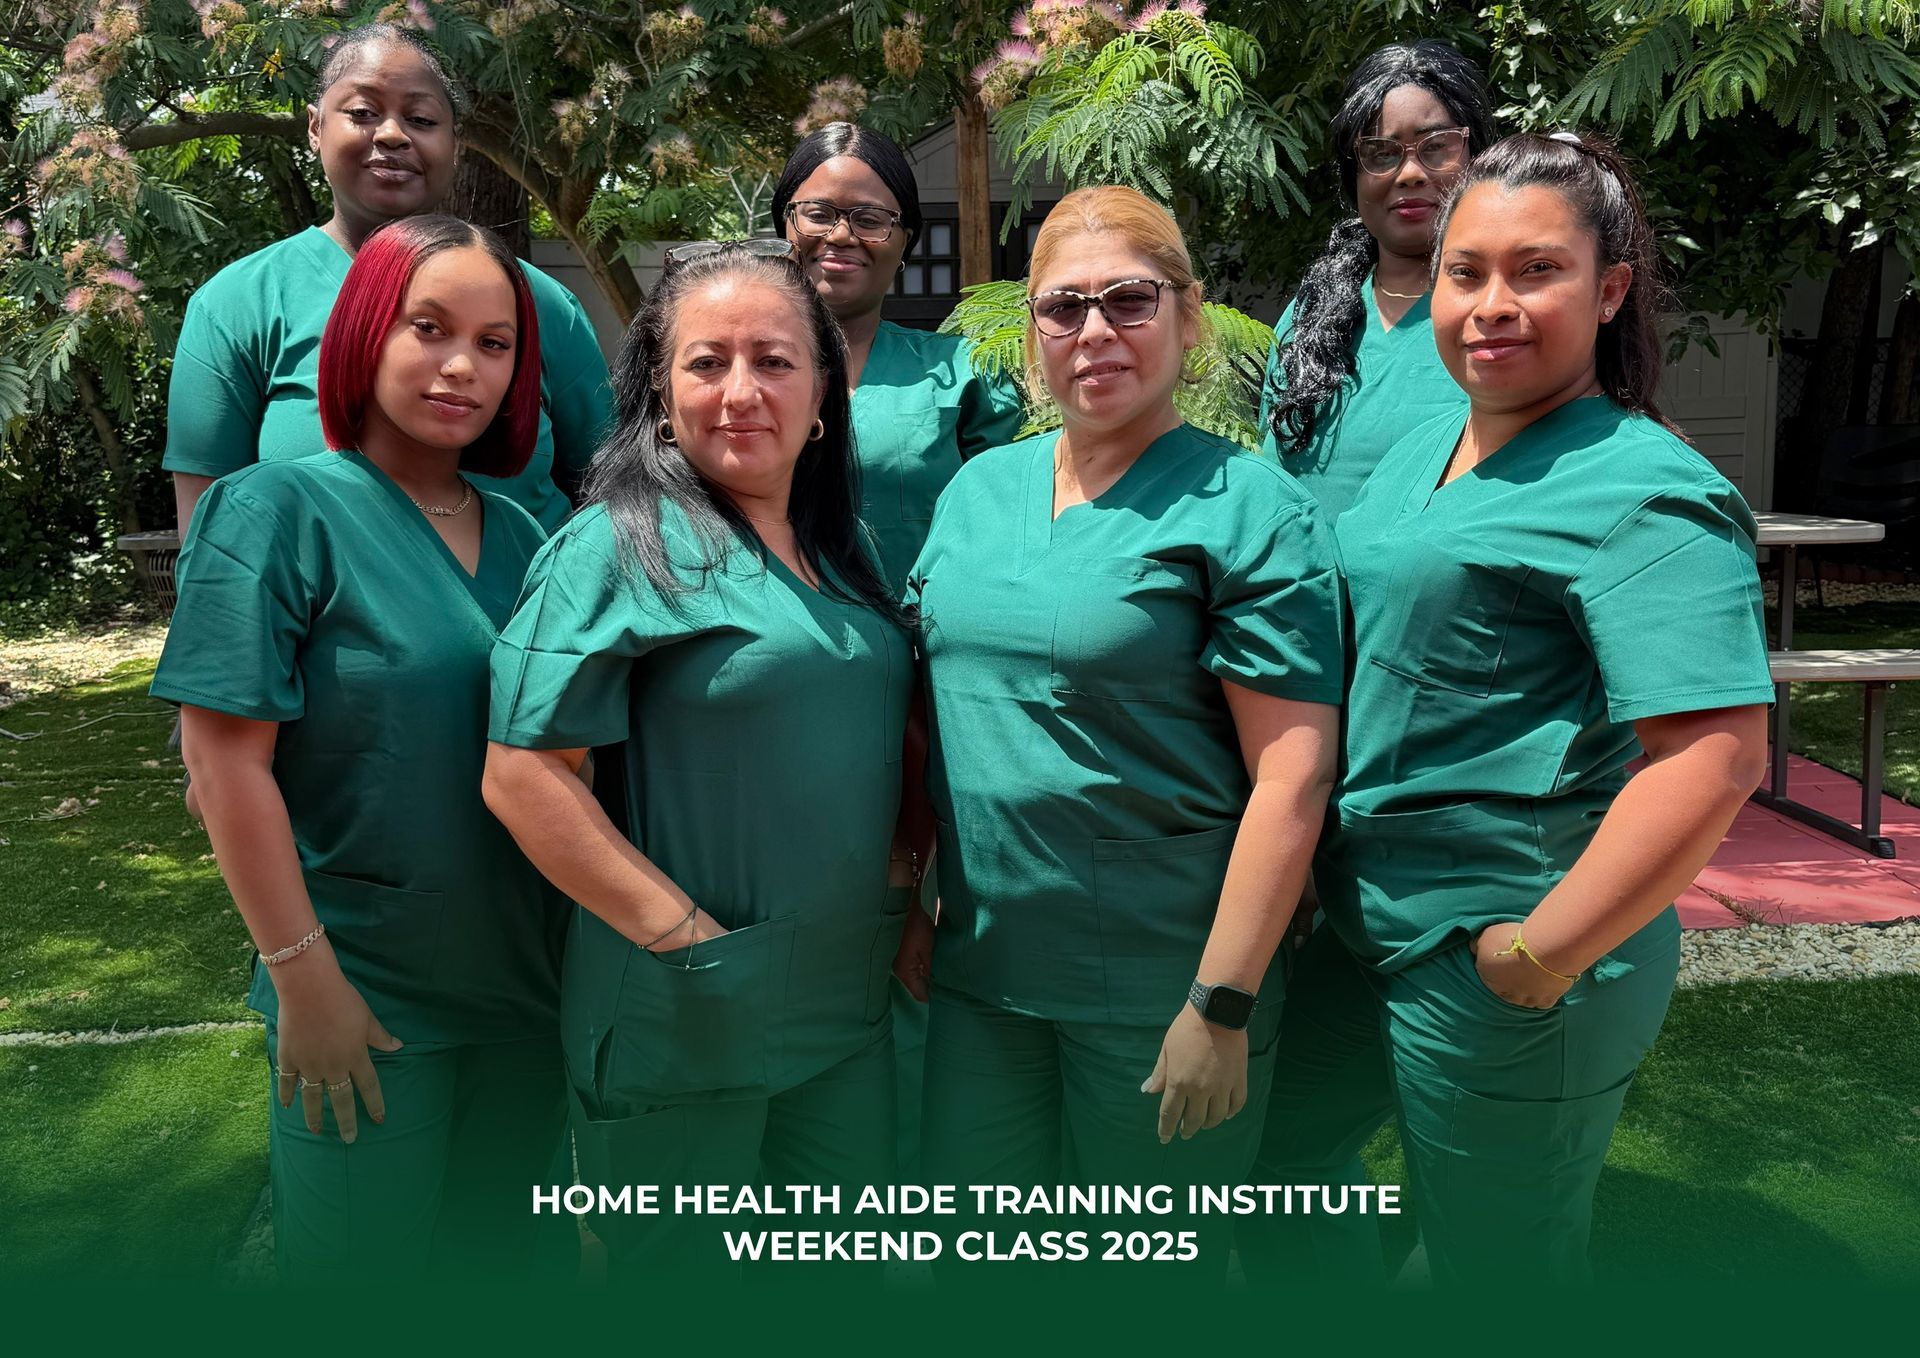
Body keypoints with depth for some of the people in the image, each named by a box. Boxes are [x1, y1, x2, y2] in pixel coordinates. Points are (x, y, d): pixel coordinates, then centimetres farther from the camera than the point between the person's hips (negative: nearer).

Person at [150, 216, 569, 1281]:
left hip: (526, 992, 5)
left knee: (495, 1262, 20)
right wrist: (305, 978, -14)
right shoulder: (279, 508, -11)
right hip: (365, 1005, -5)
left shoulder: (520, 533, 5)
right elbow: (228, 763, -14)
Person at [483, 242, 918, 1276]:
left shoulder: (841, 550, 8)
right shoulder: (623, 544, -13)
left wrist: (899, 884, 4)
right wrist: (684, 937, -18)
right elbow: (522, 774, -18)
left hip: (847, 1013, 6)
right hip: (683, 1025, -6)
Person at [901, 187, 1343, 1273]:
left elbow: (1293, 773, -15)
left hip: (1157, 983, -5)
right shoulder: (978, 489, 7)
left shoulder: (1246, 507, -11)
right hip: (979, 969, 5)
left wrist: (1221, 1004, -17)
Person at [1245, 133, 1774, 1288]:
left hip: (1492, 960, -8)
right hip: (1372, 922, 8)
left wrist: (1539, 959, -23)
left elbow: (1718, 755, -27)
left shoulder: (1643, 491, -18)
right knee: (1267, 1149, 22)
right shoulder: (1428, 447, 9)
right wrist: (1329, 872, 15)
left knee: (1497, 1267, 13)